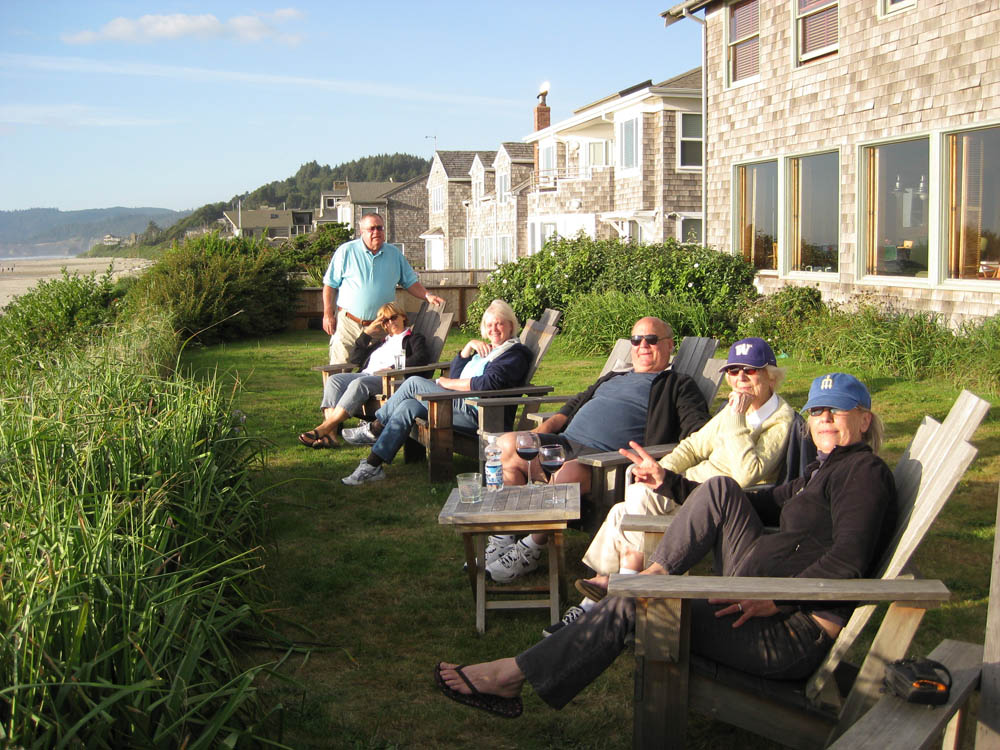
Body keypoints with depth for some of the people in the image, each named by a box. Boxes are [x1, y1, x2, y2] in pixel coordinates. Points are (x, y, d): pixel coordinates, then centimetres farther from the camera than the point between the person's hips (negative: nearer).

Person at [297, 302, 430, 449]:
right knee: (334, 380, -23)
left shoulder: (414, 338, 19)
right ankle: (331, 433, -40)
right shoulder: (381, 341, 37)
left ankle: (324, 428, -45)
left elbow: (422, 357, -4)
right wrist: (366, 333, 21)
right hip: (366, 374, 6)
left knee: (359, 383, -37)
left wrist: (394, 368, -14)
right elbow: (355, 359, 28)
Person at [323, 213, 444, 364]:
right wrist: (328, 314, -3)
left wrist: (428, 296, -3)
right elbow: (330, 284, 2)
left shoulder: (395, 254, 10)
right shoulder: (346, 251, 0)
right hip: (348, 323, -2)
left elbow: (410, 282, 14)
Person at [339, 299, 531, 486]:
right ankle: (373, 465, -9)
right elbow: (454, 373, 19)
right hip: (462, 403, 9)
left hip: (474, 413, -9)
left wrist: (448, 383, -9)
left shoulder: (515, 354, -5)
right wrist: (469, 346, 5)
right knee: (408, 406, -8)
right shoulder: (487, 349, 25)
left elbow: (487, 383, -19)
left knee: (414, 383, -13)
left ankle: (374, 428, -1)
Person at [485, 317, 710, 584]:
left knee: (569, 474, -39)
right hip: (565, 441, 7)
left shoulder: (679, 386, 15)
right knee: (507, 444, -17)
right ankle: (502, 537, -13)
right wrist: (541, 430, 15)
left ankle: (529, 551, -20)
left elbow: (698, 431, 0)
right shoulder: (612, 378, 34)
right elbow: (574, 406, 35)